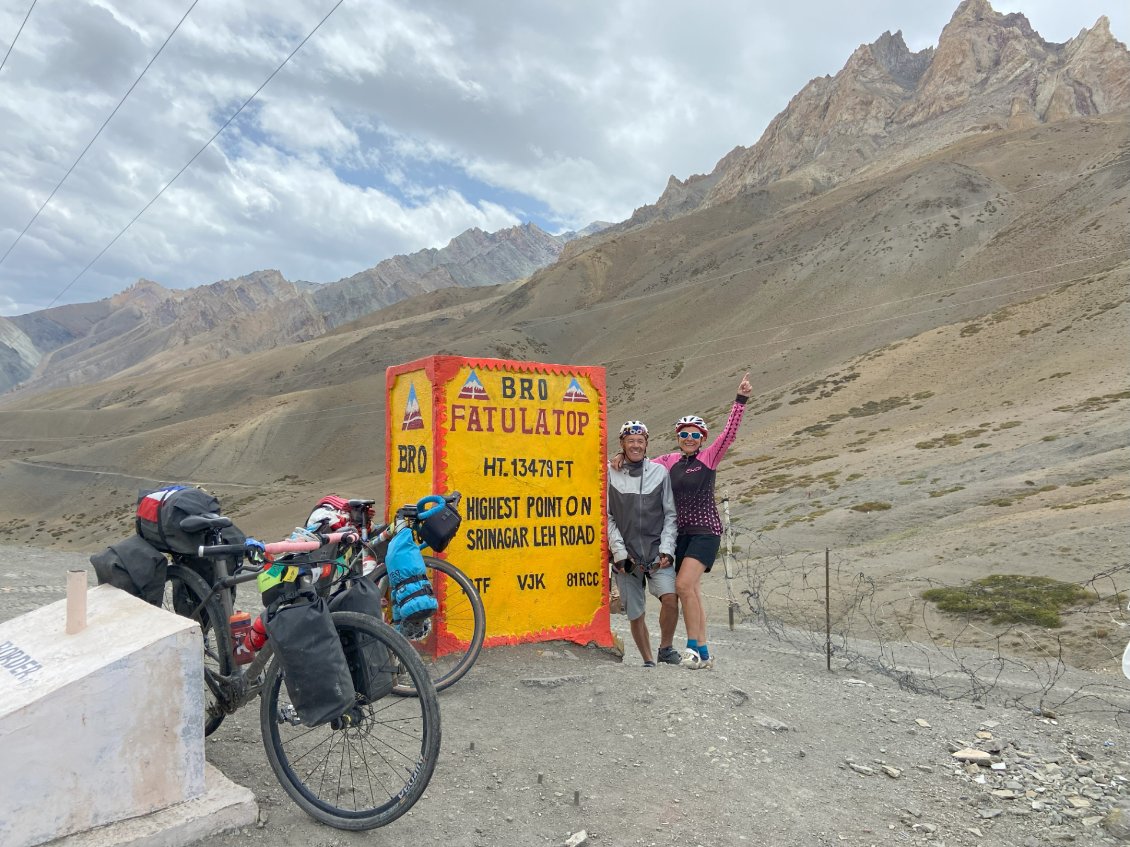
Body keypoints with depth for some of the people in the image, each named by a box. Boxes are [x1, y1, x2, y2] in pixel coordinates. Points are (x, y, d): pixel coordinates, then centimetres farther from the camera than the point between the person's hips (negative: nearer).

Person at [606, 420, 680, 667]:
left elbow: (670, 514, 7)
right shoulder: (610, 474, 3)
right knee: (635, 615, 5)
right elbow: (606, 517, 1)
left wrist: (666, 549, -4)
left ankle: (666, 648, 4)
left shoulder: (660, 472, 7)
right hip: (625, 555, 0)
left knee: (670, 597, -20)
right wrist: (619, 551, -7)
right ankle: (648, 662, 24)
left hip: (656, 551, 0)